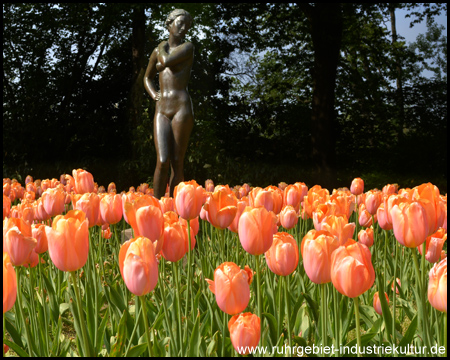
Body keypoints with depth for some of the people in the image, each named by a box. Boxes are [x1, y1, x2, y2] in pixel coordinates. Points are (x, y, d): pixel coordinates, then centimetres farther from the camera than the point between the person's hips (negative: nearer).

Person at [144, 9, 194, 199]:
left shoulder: (188, 47, 3)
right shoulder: (158, 51, 17)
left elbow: (167, 61, -14)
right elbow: (147, 78, 30)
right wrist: (153, 94, 8)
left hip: (182, 108, -3)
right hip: (162, 110, 3)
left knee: (176, 163, -4)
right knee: (162, 161, -10)